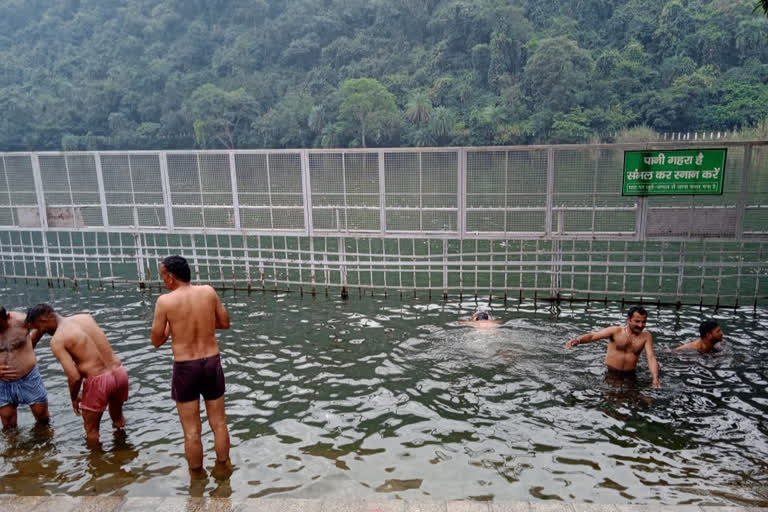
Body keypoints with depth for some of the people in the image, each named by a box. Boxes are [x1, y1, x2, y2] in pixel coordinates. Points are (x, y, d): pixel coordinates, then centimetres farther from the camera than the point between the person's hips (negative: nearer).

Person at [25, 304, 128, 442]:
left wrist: (74, 398, 4)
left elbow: (74, 377, -12)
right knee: (117, 416, 33)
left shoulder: (57, 340, -9)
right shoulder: (86, 317, 8)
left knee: (91, 430, 19)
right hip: (120, 371, 7)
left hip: (98, 380, -7)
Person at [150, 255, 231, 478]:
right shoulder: (209, 292, -4)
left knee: (191, 430, 13)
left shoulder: (165, 301, -12)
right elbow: (225, 323, 7)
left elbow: (156, 341, -3)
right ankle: (222, 467, 34)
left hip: (185, 367, -3)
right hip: (212, 362, 3)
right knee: (219, 423, 19)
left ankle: (197, 475, 28)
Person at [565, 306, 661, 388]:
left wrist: (655, 379, -25)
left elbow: (651, 357, -9)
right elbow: (592, 336, -15)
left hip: (629, 376, 2)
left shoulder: (646, 336, -1)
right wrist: (578, 340, -36)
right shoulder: (616, 331, -7)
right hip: (611, 374, -2)